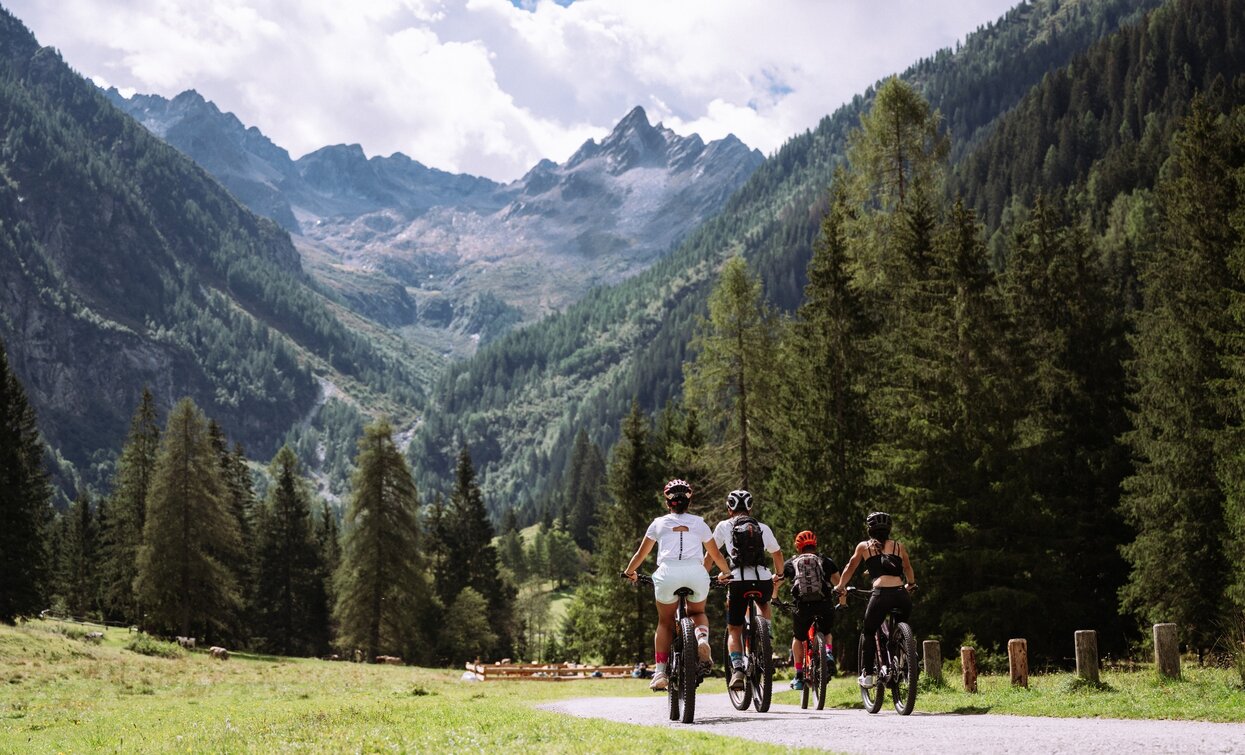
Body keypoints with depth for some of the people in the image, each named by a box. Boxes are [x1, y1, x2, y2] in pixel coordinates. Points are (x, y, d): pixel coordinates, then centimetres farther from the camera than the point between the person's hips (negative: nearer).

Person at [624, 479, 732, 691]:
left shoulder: (659, 523, 19)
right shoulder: (699, 523, 21)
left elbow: (641, 553, 28)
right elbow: (716, 554, 31)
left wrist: (629, 571, 46)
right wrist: (725, 572, 49)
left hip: (668, 573, -1)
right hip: (696, 573, 1)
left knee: (665, 623, 16)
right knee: (697, 612, 26)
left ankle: (660, 672, 8)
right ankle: (702, 638, -6)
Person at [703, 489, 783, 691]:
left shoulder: (724, 526, 13)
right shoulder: (763, 528, 19)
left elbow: (710, 555, 15)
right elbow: (777, 555, 27)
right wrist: (778, 576, 45)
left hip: (739, 581, -2)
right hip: (764, 580, 2)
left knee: (734, 630, 9)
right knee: (764, 604, 37)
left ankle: (737, 670, -12)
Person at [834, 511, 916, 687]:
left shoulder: (864, 546, 18)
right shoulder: (899, 546, 23)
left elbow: (850, 568, 31)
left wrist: (840, 587, 47)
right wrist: (911, 584, 59)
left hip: (881, 594, -2)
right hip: (902, 595, 2)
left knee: (868, 634, 16)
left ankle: (867, 675, 11)